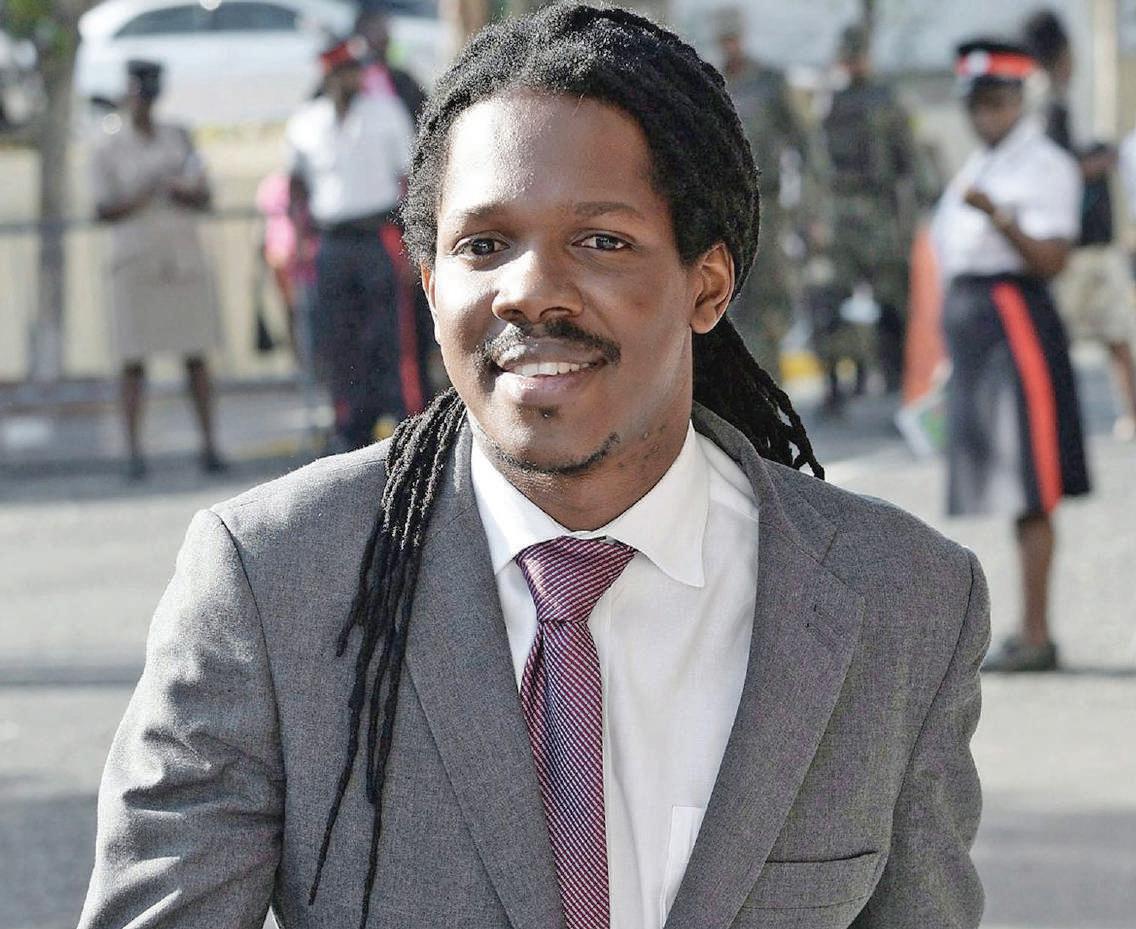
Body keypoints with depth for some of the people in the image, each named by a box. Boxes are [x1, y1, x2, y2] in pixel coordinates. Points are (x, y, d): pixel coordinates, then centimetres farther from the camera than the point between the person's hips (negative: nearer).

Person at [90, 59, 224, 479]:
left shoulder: (177, 137, 11)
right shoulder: (108, 145, 1)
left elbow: (204, 197, 9)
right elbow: (102, 210, -3)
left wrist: (179, 191, -13)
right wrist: (138, 201, -20)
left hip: (183, 256, 3)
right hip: (133, 260, -3)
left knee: (195, 356, 0)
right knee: (133, 358, -5)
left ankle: (208, 444, 1)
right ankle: (134, 450, -4)